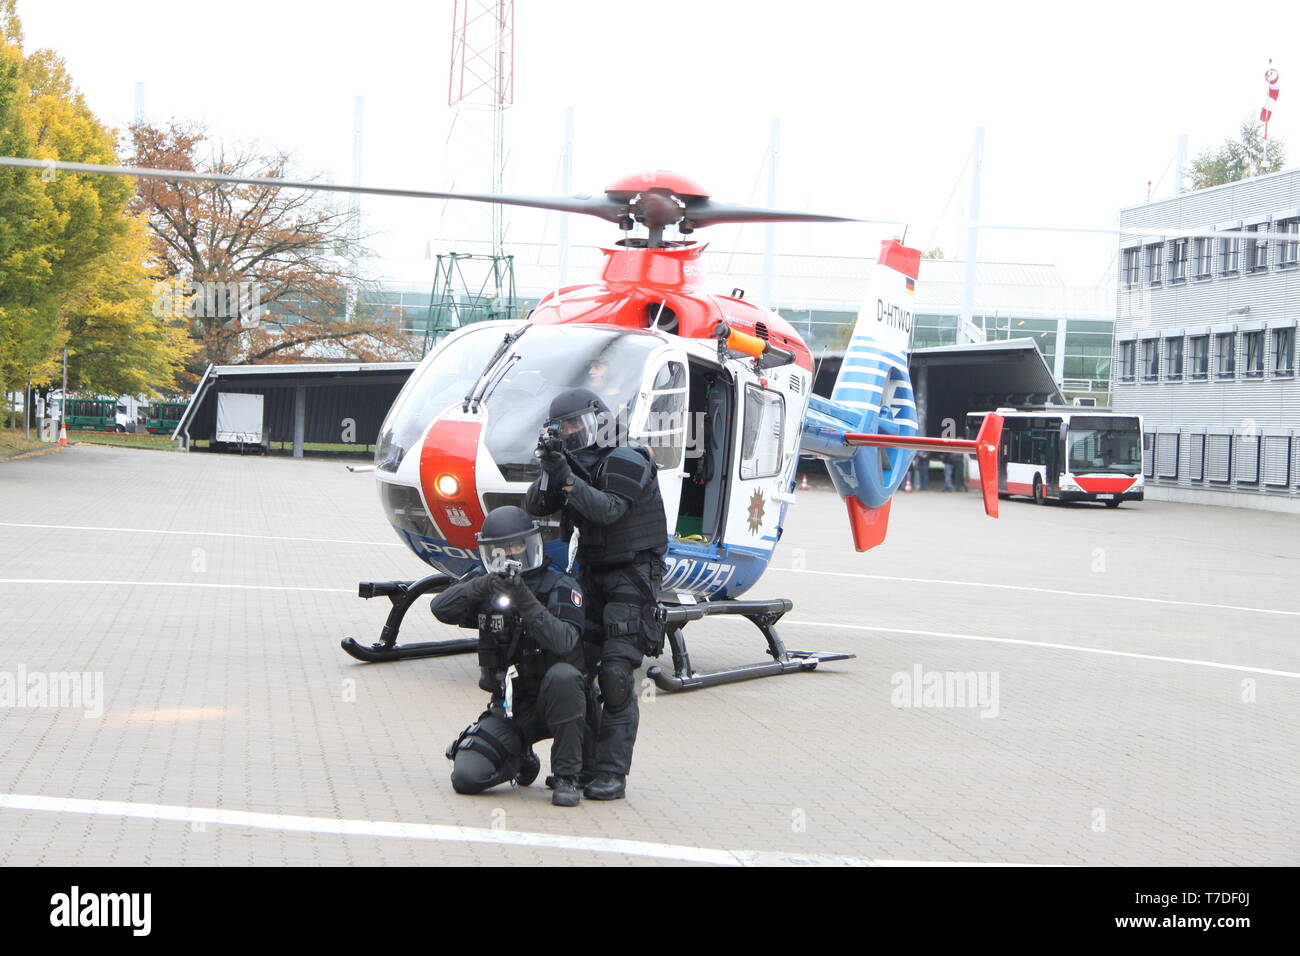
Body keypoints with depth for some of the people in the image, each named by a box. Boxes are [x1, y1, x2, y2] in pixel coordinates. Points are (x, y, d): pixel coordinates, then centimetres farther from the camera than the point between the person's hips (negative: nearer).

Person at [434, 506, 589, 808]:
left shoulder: (559, 586, -10)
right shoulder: (484, 582, 3)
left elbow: (564, 642, -26)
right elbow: (441, 609, -15)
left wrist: (525, 599, -35)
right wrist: (484, 586, -30)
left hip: (553, 702, -3)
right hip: (507, 708, 3)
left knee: (563, 675, -37)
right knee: (466, 778, -14)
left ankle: (567, 777, -21)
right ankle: (519, 759, 21)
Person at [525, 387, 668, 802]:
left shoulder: (627, 463, -11)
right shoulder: (575, 465, 11)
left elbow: (608, 509, -26)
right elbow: (535, 506, 0)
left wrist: (566, 476, -31)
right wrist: (551, 469, -16)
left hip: (631, 577, -7)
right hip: (591, 576, 7)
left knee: (616, 674, -13)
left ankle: (612, 775, -11)